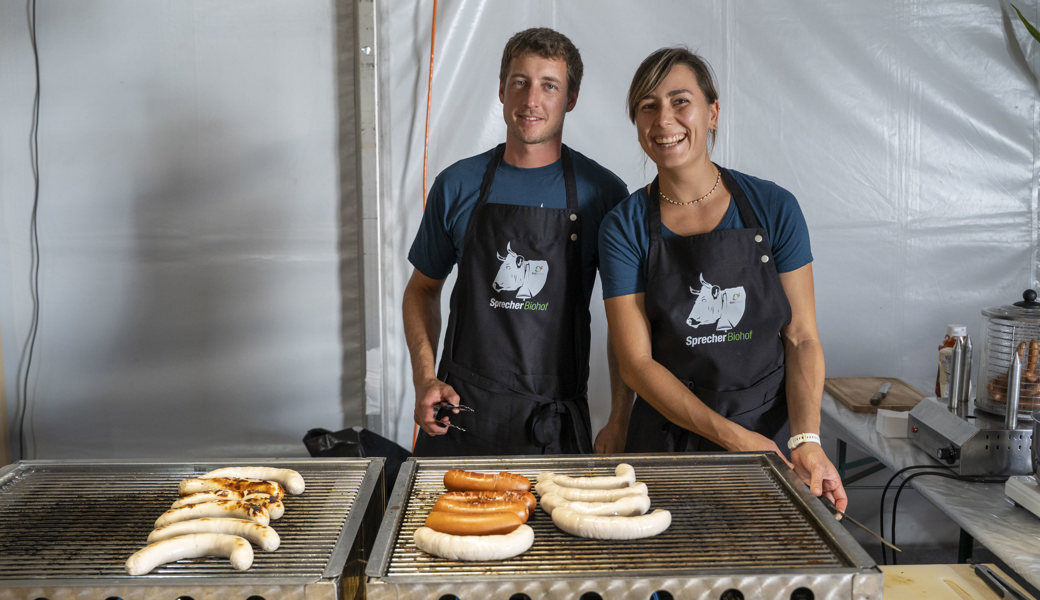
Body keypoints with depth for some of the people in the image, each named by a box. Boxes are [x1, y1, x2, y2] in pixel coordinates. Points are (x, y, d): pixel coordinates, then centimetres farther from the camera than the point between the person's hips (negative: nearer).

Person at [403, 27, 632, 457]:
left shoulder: (602, 193, -1)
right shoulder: (457, 185, 4)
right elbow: (423, 288, 13)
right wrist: (424, 378, -1)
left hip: (556, 420, -1)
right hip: (460, 409, 1)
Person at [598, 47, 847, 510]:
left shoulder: (774, 207, -2)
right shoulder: (625, 227, -5)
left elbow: (802, 338, -2)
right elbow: (637, 363, -8)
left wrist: (806, 440, -17)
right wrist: (734, 438, -17)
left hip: (772, 429, 1)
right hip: (668, 436, 0)